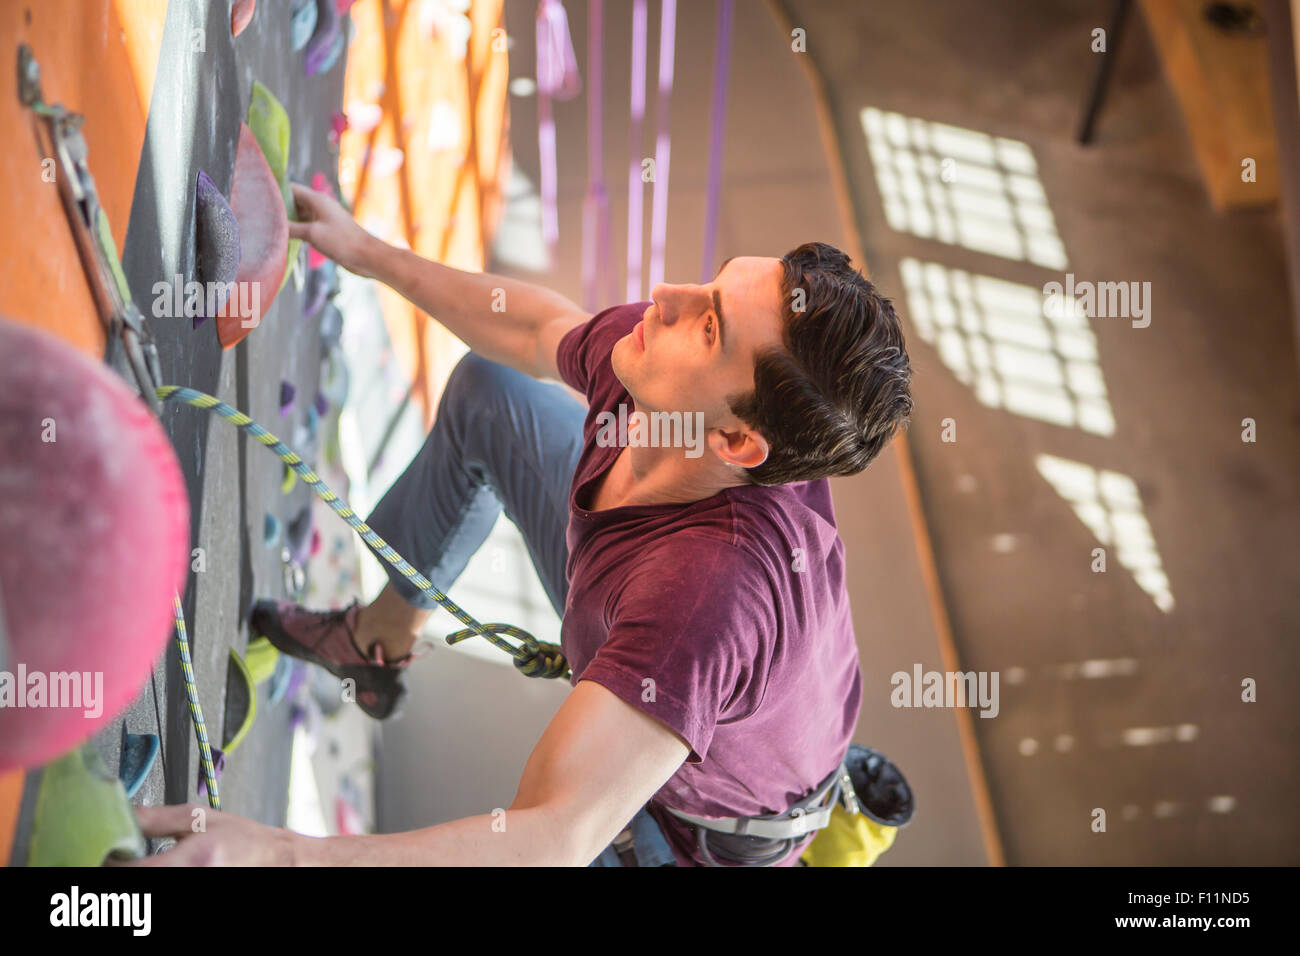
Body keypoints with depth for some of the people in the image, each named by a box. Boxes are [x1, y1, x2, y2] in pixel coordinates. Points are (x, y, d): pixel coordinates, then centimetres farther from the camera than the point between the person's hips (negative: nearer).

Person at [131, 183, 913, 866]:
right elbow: (534, 331, -1)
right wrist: (368, 253, 8)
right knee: (490, 389, 15)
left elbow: (550, 840, -49)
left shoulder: (709, 586, -48)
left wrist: (275, 852, -57)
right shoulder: (635, 358, -26)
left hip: (680, 828, -7)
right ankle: (383, 637, 39)